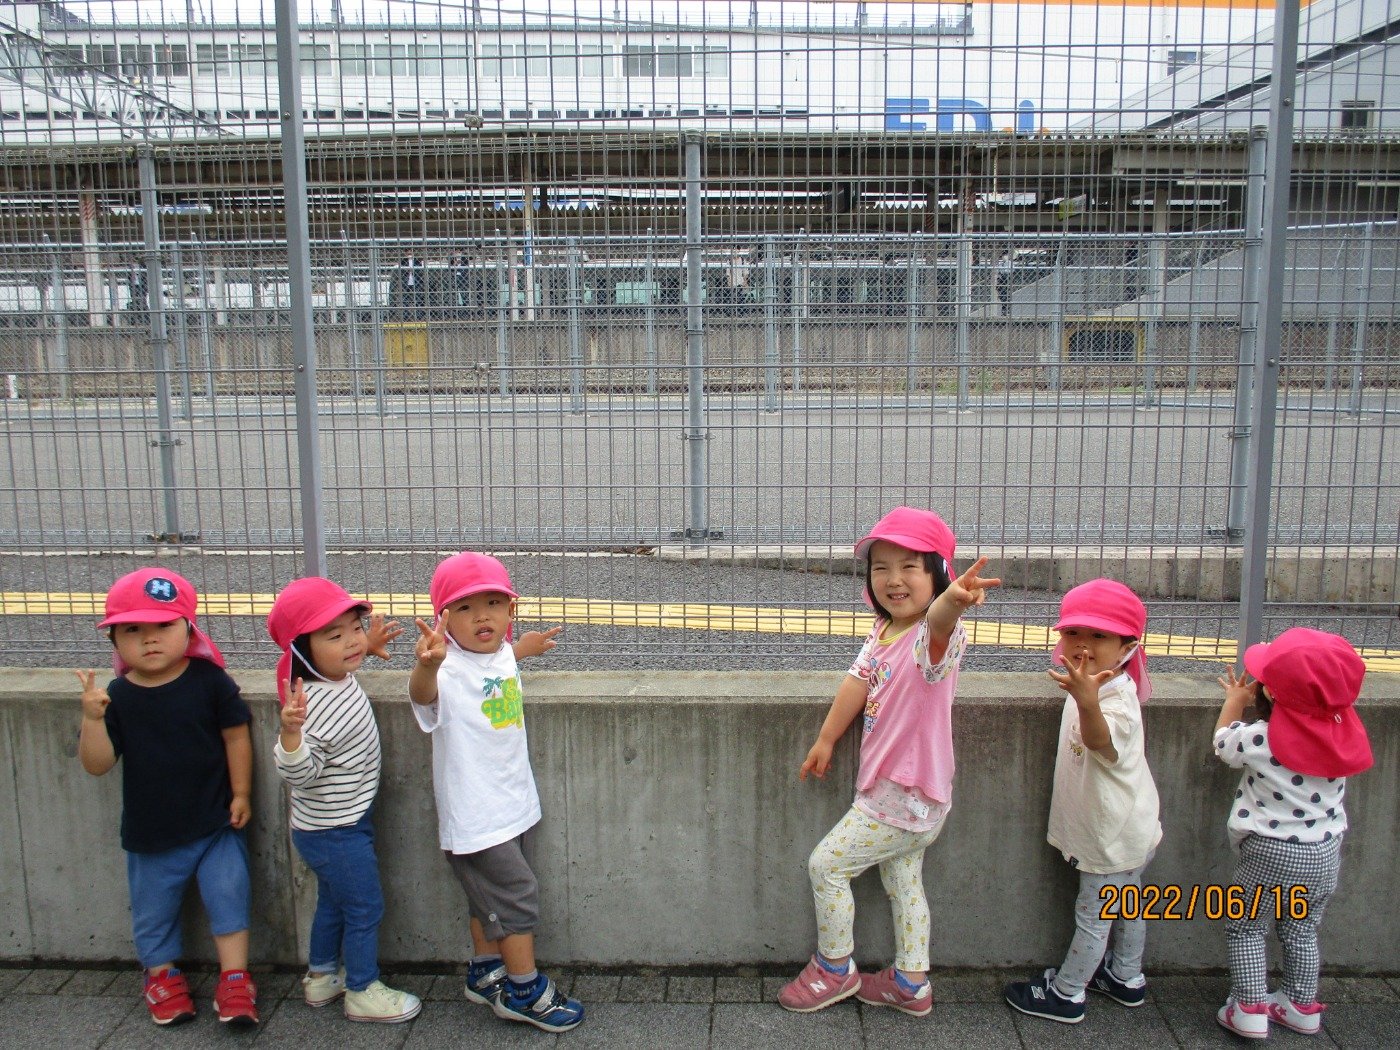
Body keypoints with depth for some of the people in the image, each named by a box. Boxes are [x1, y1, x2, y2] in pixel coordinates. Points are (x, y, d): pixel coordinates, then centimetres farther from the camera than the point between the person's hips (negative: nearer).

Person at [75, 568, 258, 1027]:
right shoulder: (117, 696, -8)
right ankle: (163, 975, 40)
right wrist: (93, 718, -27)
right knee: (153, 909, 18)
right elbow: (97, 764, -12)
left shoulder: (210, 680, -12)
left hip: (216, 823, -2)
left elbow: (236, 736, -6)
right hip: (151, 833, 2)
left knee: (228, 897, 0)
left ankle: (234, 979, 14)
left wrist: (241, 793, -7)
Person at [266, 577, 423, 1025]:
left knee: (333, 901, 26)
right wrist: (291, 731, -54)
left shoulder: (339, 677, -5)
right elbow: (298, 771, -38)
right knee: (365, 909, 8)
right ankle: (362, 992, 27)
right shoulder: (318, 705, -33)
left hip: (339, 824, 9)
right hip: (337, 833, -9)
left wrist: (369, 647, 14)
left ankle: (321, 976, 46)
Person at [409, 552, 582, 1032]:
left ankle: (485, 974, 41)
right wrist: (426, 665, -70)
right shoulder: (447, 671, -26)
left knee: (490, 896, 22)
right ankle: (526, 992, 18)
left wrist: (523, 648, 30)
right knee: (517, 896, 0)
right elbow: (425, 692, -50)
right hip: (475, 816, -8)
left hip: (513, 804, 8)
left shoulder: (501, 654, -1)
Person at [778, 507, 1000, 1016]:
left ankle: (834, 969, 23)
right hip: (892, 789, 9)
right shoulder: (881, 632, 0)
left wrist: (951, 602, -73)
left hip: (905, 797, -9)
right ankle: (911, 984, 40)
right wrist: (826, 739, 11)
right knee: (903, 882, 22)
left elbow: (938, 625, -51)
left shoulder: (935, 637, -27)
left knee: (826, 864, 1)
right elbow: (858, 681, 7)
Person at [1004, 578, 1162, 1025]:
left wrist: (1087, 703, -74)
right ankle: (1126, 978, 43)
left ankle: (1065, 994, 22)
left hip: (1112, 836, -9)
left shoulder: (1117, 703, -32)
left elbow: (1100, 740, -57)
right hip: (1125, 832, 9)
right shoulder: (1096, 686, -1)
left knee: (1093, 915, 7)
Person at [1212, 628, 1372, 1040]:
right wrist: (1260, 700, 8)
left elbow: (1223, 743, -2)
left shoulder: (1261, 739, -24)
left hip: (1272, 854, -5)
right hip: (1326, 853, 5)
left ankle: (1249, 1009, 14)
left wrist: (1236, 699, 12)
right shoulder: (1343, 734, -11)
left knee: (1245, 928, 13)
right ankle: (1303, 1006, 34)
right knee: (1302, 930, 23)